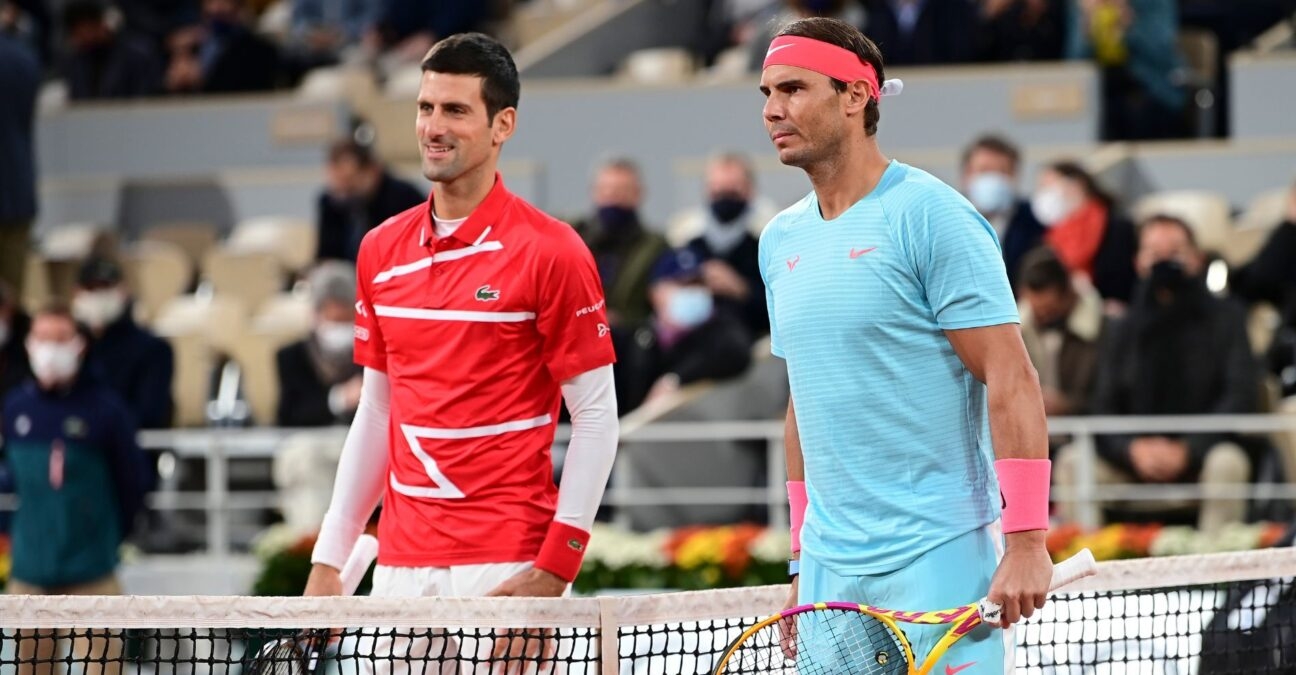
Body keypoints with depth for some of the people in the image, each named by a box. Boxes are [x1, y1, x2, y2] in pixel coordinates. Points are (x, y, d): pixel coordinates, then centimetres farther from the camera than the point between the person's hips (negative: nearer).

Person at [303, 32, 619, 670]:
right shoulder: (381, 251, 11)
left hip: (506, 568, -5)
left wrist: (554, 569, -13)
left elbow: (596, 416, -6)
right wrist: (329, 557, 12)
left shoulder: (550, 251, -6)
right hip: (400, 564, 5)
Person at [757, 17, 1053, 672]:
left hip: (937, 563, -7)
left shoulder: (930, 215, -9)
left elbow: (1011, 380, -13)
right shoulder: (780, 241, 12)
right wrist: (803, 563, 17)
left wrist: (1026, 542, -19)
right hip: (830, 573, 7)